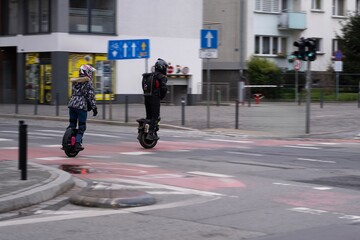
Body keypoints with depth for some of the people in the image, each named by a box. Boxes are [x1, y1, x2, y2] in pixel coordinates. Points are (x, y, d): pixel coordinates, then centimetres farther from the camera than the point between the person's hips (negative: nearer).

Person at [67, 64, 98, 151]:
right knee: (81, 126, 1)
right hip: (82, 106, -6)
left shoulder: (75, 81, 13)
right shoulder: (89, 83, -4)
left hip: (72, 104, 6)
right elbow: (91, 96, -8)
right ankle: (77, 143, -10)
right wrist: (94, 108, -4)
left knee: (71, 124, 13)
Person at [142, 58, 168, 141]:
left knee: (149, 115, 14)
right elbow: (164, 88, -16)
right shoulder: (162, 77, -5)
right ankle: (150, 134, -16)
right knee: (155, 116, -6)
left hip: (146, 97, 7)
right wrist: (162, 96, 1)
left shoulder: (150, 75, 18)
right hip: (155, 98, -7)